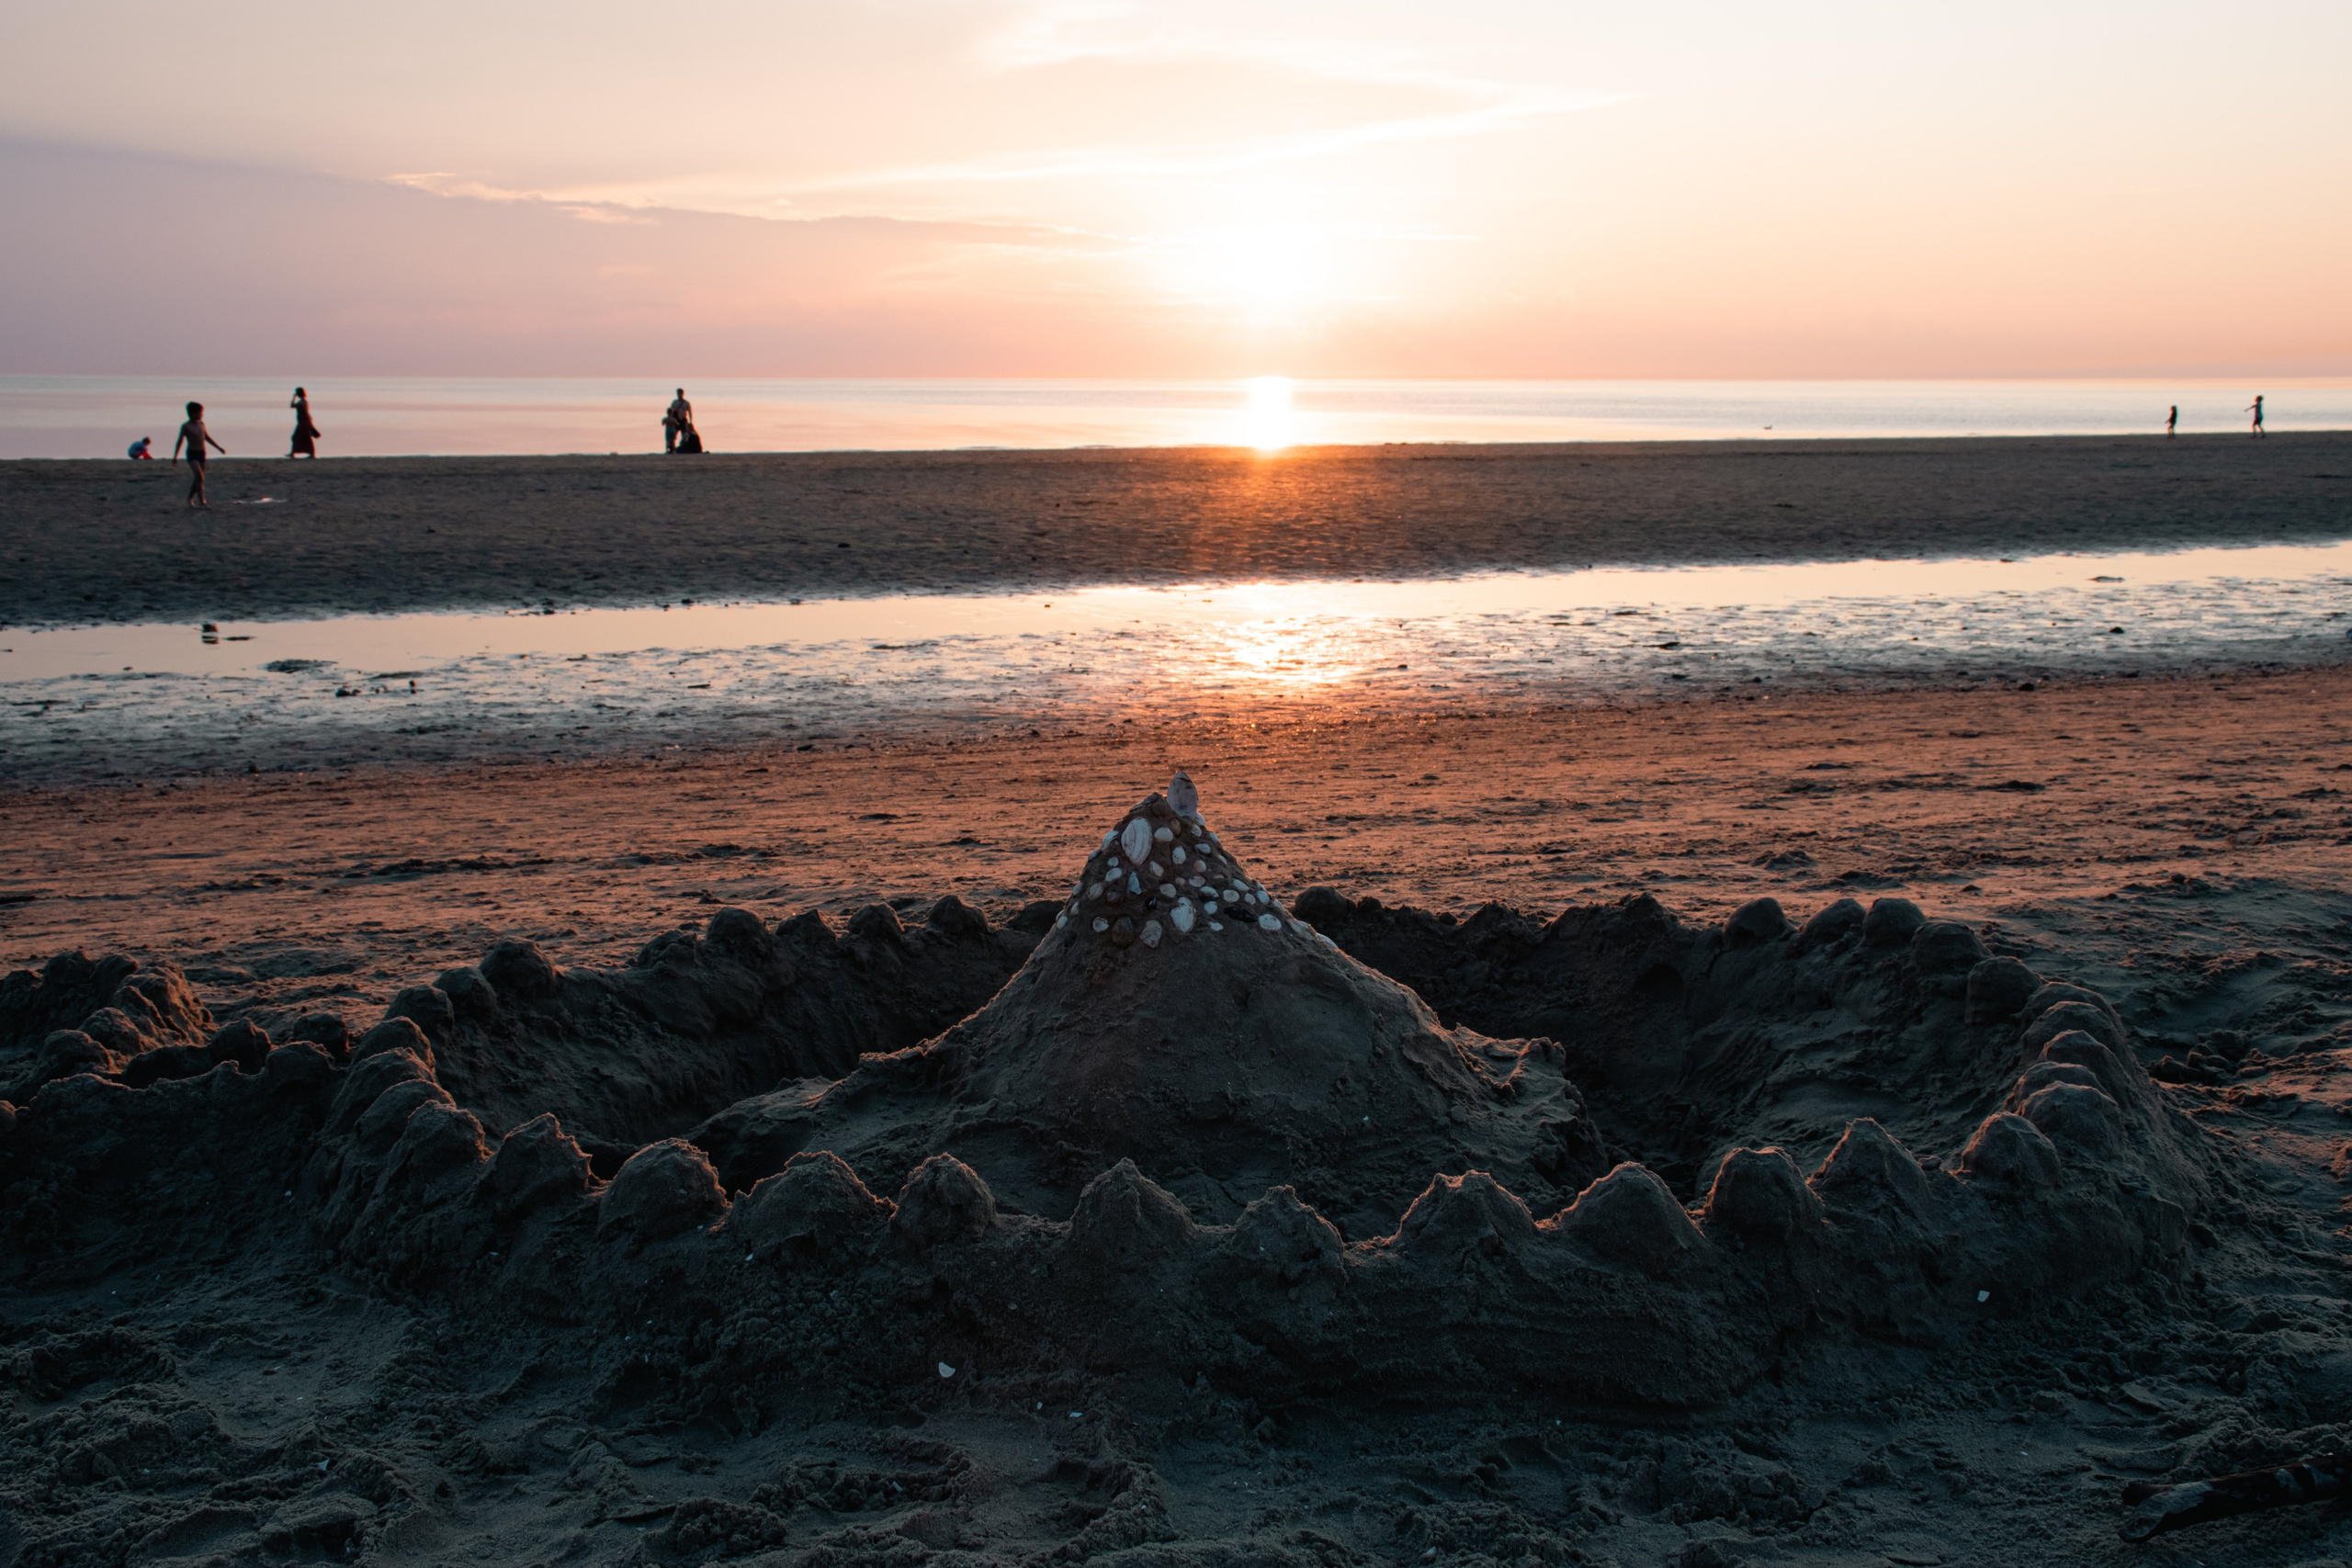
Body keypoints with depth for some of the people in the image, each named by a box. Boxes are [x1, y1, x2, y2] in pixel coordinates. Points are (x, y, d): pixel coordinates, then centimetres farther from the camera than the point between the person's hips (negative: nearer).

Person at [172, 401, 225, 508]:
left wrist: (219, 448, 24)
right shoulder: (186, 426, -6)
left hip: (202, 454, 6)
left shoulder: (201, 424, 10)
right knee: (199, 476, -20)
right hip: (192, 454, -6)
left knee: (198, 479, 10)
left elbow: (207, 438, 22)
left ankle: (190, 499, 29)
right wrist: (175, 456, -13)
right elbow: (179, 441, -6)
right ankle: (202, 501, -22)